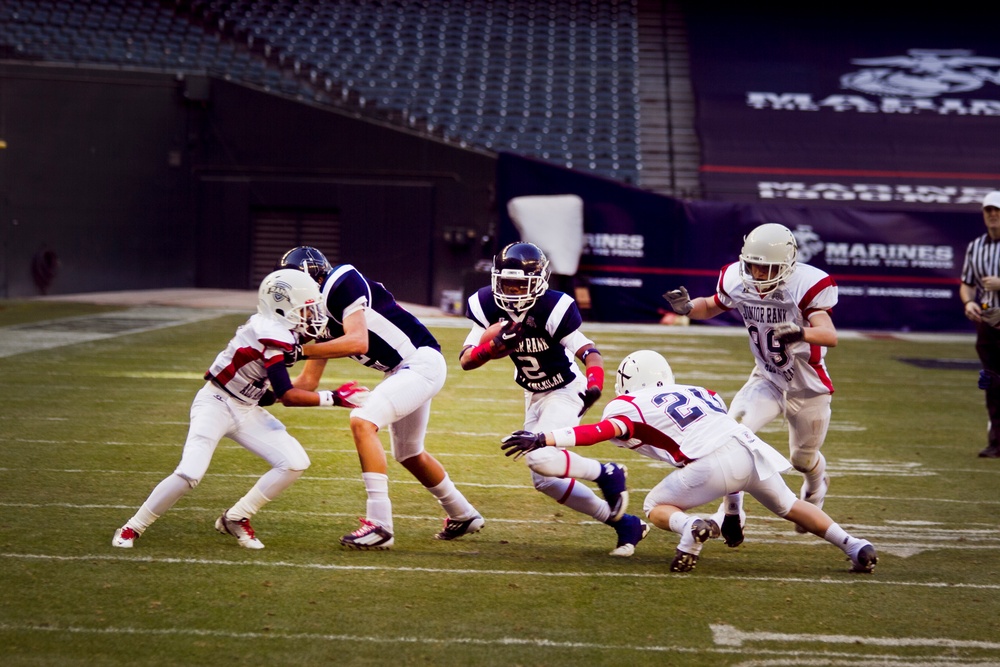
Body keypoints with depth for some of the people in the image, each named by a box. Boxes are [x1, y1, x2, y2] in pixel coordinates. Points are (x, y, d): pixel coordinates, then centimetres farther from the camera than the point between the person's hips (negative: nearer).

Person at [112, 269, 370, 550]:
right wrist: (334, 398, -22)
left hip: (247, 410, 9)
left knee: (295, 463, -3)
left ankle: (235, 519, 9)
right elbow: (287, 396, -24)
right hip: (216, 404, -9)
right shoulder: (269, 335, -26)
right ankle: (132, 529, -1)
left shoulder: (276, 328, 0)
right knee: (189, 474, -20)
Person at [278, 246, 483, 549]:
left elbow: (358, 342, -28)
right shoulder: (322, 315, 11)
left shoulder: (342, 284, -16)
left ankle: (380, 524, -22)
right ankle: (463, 515, 44)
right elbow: (308, 382, 13)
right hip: (403, 371, 11)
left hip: (422, 362, -11)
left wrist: (300, 351, -27)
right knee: (409, 454, 23)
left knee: (363, 421, -22)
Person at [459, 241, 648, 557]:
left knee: (540, 457, -27)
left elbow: (588, 351, -31)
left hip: (565, 391, -7)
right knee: (545, 480, 6)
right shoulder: (487, 306, -13)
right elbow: (466, 360, -16)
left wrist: (594, 382, -51)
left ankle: (607, 474, -1)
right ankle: (624, 523, 18)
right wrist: (494, 346, -36)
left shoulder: (553, 309, -28)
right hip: (534, 396, 7)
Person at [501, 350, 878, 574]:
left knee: (655, 507, 13)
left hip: (716, 464, -6)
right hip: (751, 449, 6)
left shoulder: (632, 407, 7)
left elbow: (601, 431, -7)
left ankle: (690, 528, -18)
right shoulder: (696, 392, 27)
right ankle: (854, 546, 20)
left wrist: (543, 440, -10)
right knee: (789, 506, 28)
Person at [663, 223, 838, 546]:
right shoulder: (738, 281, -15)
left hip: (808, 388, -3)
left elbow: (831, 336, -39)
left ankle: (815, 487, 56)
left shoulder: (806, 285, -29)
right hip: (766, 380, 3)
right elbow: (711, 307, 6)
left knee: (803, 459, 17)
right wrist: (687, 307, -17)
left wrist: (802, 333, -60)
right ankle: (732, 512, -3)